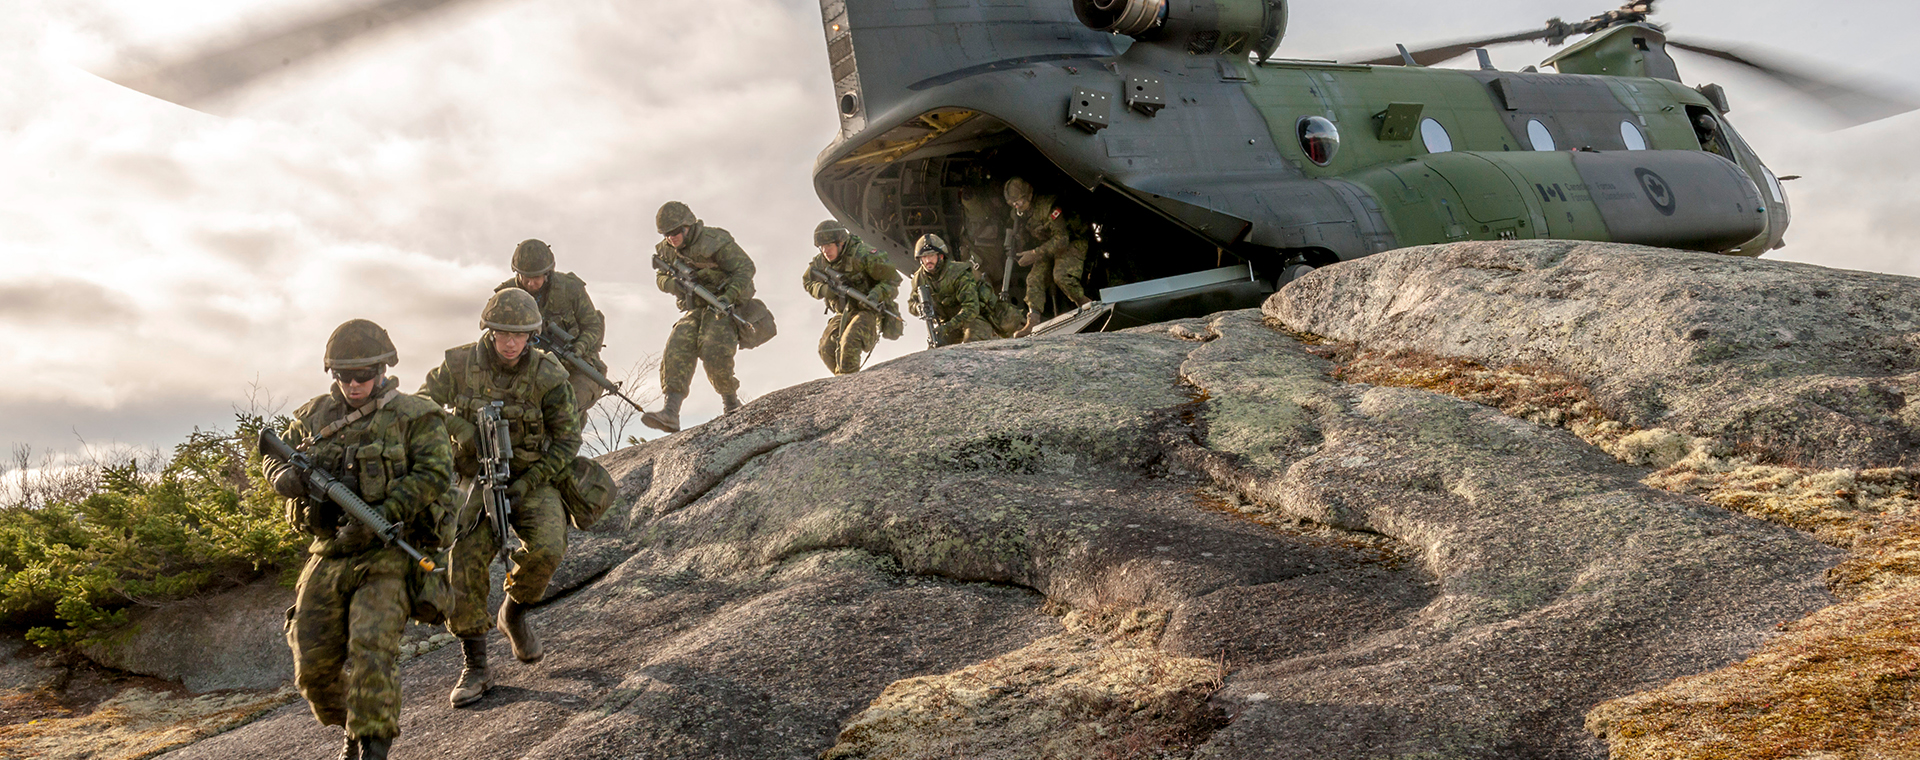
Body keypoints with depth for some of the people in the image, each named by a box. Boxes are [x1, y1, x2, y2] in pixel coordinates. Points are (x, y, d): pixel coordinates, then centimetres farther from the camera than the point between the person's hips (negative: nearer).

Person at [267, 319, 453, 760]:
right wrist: (289, 479, -6)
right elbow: (275, 457, 19)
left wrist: (381, 515, -23)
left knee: (371, 651, -22)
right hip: (328, 556, 5)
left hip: (387, 557, -5)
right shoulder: (315, 416, 12)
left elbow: (434, 474, -13)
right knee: (314, 666, 6)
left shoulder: (414, 417, -4)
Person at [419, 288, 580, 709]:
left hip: (534, 480, -1)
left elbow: (568, 439, -6)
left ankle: (515, 611, 6)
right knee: (465, 561, -15)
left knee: (547, 549, -27)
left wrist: (529, 483, -15)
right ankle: (475, 667, -1)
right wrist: (463, 430, -17)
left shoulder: (548, 376, -15)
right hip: (481, 479, 1)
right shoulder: (461, 364, -11)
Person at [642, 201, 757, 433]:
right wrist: (674, 284, -10)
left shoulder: (714, 241, -17)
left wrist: (728, 297, -32)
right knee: (677, 350, -18)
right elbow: (661, 278, 16)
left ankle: (731, 403, -4)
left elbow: (745, 268, -19)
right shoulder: (668, 250, 6)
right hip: (696, 311, 6)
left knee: (714, 352, -29)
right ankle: (670, 413, -30)